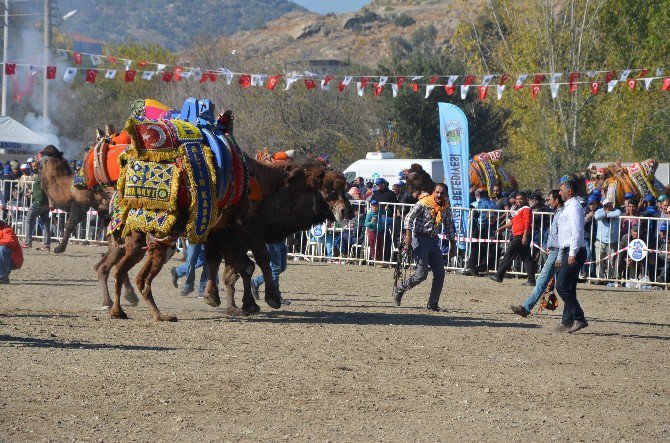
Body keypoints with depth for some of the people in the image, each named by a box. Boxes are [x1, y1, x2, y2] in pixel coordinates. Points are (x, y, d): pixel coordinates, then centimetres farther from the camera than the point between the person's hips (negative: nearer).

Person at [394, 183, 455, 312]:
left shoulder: (446, 209, 6)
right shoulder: (424, 203, -11)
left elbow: (449, 226, 19)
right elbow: (409, 217, -12)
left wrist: (452, 243, 18)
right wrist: (408, 235, -23)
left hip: (434, 240, 6)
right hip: (420, 239, -6)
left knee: (440, 274, -1)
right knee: (422, 274, -11)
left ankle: (433, 304, 9)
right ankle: (400, 288, 14)